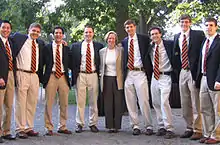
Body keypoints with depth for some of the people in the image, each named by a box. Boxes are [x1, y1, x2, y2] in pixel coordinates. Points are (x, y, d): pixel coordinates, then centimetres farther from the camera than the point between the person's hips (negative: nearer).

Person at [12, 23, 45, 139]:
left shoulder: (40, 43, 14)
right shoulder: (19, 38, 0)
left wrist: (40, 76, 11)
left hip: (35, 76, 5)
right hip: (22, 74, -5)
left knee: (32, 103, 9)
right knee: (21, 103, -3)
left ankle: (29, 128, 19)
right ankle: (20, 129, 4)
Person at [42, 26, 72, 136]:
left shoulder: (67, 48, 12)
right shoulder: (47, 47, 5)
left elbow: (69, 64, 14)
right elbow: (43, 62, 3)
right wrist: (42, 77, -2)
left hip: (63, 77, 3)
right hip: (51, 76, -3)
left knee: (64, 103, 6)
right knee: (49, 103, -2)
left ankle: (62, 127, 17)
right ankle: (49, 128, 6)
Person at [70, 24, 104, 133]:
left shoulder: (99, 46, 8)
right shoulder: (75, 46, 7)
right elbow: (71, 61, 9)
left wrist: (99, 72, 2)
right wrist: (75, 72, -1)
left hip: (93, 75, 1)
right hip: (80, 75, 0)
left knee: (93, 101, 4)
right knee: (80, 101, 1)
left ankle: (93, 124, 14)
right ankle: (79, 124, 8)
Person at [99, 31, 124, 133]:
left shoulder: (120, 50, 1)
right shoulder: (102, 51, 9)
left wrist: (123, 78, -3)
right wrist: (101, 74, 8)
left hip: (118, 79, -2)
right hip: (106, 79, 2)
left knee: (118, 103, 0)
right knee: (108, 103, 2)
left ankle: (117, 126, 8)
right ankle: (110, 126, 9)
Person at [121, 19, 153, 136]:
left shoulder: (144, 39, 2)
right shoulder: (124, 42, 13)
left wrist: (149, 71, -1)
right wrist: (124, 71, 8)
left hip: (140, 73, -4)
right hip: (128, 74, 4)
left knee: (143, 101, -7)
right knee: (130, 102, 5)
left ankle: (149, 126, 3)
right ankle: (135, 126, 14)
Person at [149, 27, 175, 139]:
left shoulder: (169, 44, -7)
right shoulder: (150, 47, 9)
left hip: (165, 76, -6)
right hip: (154, 76, 6)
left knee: (164, 102, -16)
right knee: (155, 103, 9)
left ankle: (169, 129, -8)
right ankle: (161, 127, 21)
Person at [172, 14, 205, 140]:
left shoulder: (198, 35, -4)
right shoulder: (177, 37, 13)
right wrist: (176, 69, 9)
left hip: (193, 72, -6)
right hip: (182, 72, 6)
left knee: (196, 104, -3)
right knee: (185, 104, 12)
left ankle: (198, 130, 5)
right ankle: (189, 128, 23)